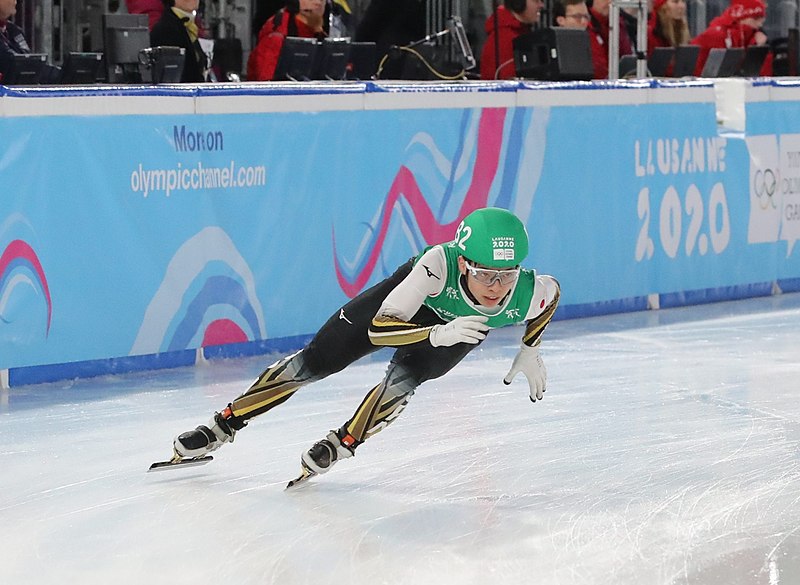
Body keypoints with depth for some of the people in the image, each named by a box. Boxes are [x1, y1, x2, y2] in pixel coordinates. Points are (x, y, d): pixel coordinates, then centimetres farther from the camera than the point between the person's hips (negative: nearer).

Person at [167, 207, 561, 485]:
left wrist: (530, 351, -7)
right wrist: (436, 334, -58)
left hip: (459, 330, 1)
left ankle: (343, 443, -5)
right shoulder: (439, 263, -45)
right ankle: (223, 426, 14)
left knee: (405, 375, -28)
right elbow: (379, 328, -43)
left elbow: (553, 290, -10)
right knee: (318, 359, -1)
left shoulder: (528, 295, -37)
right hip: (412, 298, -1)